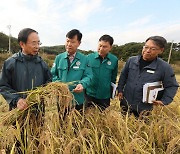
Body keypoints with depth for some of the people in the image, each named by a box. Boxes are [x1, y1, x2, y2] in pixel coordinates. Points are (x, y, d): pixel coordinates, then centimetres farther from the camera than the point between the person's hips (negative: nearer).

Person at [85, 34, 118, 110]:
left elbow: (113, 78, 7)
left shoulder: (114, 60, -4)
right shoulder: (89, 57, -7)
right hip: (90, 95, 0)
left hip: (105, 96, 1)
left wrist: (111, 93, 11)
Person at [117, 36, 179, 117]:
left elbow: (172, 86, 0)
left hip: (144, 108, -2)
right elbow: (123, 76, 6)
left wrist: (164, 101, -8)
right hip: (126, 103, 3)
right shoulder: (131, 60, -5)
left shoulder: (165, 67, -11)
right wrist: (120, 90, 2)